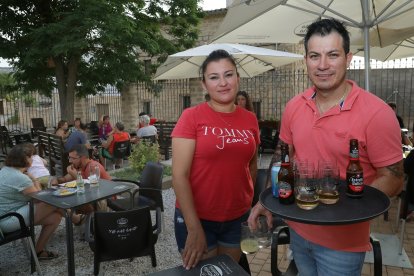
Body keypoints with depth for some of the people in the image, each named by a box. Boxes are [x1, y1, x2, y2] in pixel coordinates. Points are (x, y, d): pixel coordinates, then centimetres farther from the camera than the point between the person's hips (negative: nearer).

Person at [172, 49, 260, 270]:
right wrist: (194, 228, -18)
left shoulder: (250, 119, 1)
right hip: (196, 218, -4)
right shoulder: (191, 117, -12)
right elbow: (179, 176, -15)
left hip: (237, 218, 4)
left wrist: (248, 202, 7)